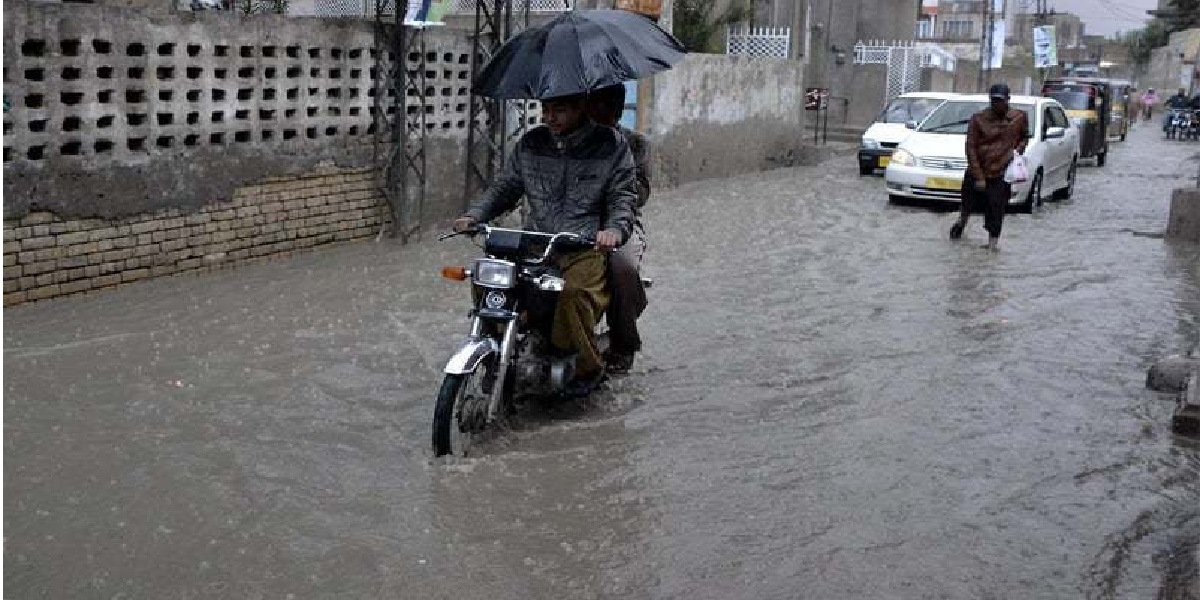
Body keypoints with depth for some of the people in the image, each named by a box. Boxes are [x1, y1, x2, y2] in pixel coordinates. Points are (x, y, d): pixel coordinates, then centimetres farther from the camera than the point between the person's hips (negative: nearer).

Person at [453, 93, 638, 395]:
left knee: (573, 294, -35)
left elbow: (624, 196, -1)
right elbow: (505, 187, 17)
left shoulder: (611, 145, 3)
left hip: (586, 248, -4)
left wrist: (614, 228, -23)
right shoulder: (530, 144, 13)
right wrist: (474, 215, -1)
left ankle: (588, 367, -9)